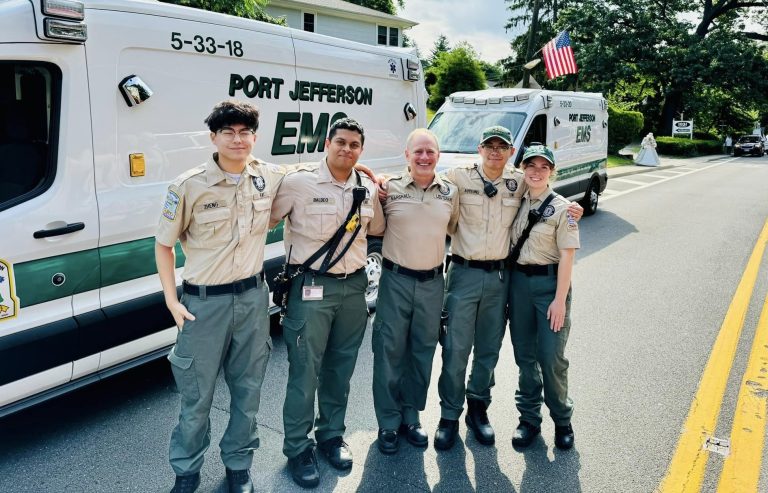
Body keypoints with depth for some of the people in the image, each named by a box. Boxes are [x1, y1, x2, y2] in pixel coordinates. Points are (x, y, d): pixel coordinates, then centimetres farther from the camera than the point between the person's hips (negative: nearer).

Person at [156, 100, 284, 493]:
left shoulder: (271, 178, -2)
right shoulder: (189, 186, -11)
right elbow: (163, 244, -1)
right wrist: (171, 300, -6)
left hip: (253, 297, 3)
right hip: (204, 301, -3)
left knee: (247, 388, 15)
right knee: (197, 395, 9)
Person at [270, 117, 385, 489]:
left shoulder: (367, 188, 6)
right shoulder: (299, 182, -10)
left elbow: (377, 227, 23)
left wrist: (382, 195, 10)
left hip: (354, 286, 5)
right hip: (312, 288, -5)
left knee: (341, 367, 16)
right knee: (305, 371, 1)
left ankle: (331, 434, 35)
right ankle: (297, 448, 19)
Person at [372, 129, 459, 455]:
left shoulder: (450, 192, 4)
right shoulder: (389, 188, -5)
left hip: (432, 282, 3)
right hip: (396, 280, -3)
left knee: (423, 352, 12)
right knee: (389, 352, 3)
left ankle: (411, 418, 29)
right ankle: (388, 423, 19)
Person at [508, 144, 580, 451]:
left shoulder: (561, 208, -7)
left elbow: (566, 256, -10)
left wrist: (560, 300, -14)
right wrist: (509, 282, 2)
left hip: (549, 283, -4)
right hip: (518, 281, 4)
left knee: (551, 357, -1)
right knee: (524, 354, 10)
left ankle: (562, 420, 20)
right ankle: (529, 418, 24)